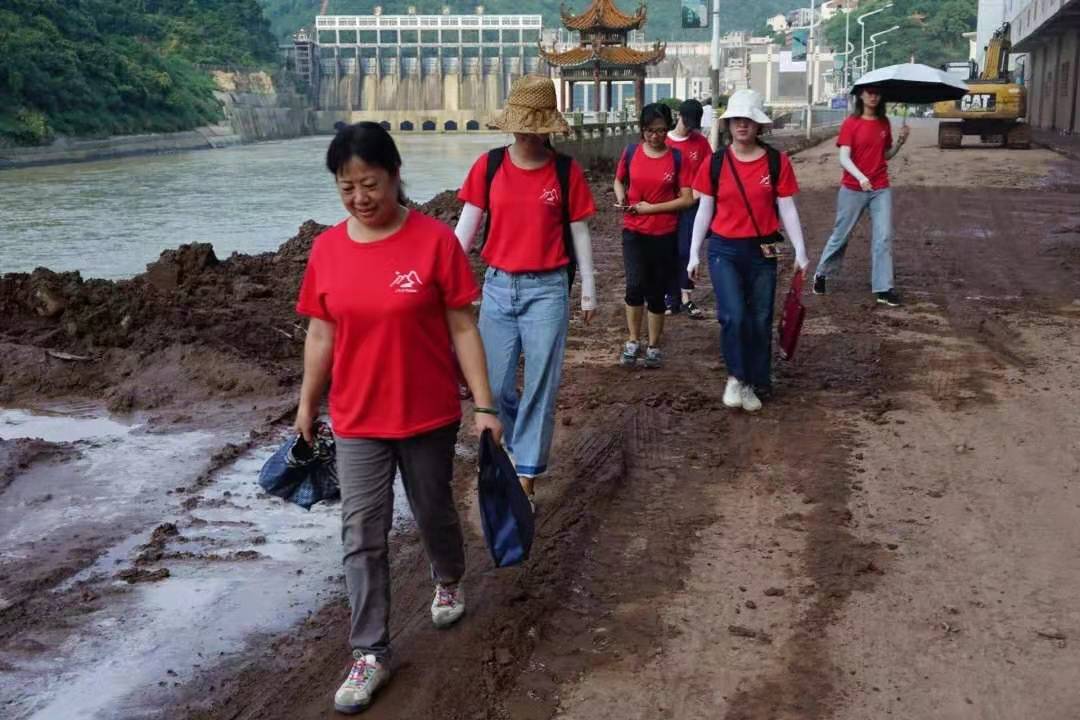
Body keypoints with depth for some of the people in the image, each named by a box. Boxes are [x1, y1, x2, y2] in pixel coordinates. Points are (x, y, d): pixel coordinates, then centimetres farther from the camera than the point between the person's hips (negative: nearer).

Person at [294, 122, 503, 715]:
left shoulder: (435, 240, -14)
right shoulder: (326, 249, -4)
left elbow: (462, 328, -10)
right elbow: (321, 335, 5)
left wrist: (484, 406, -11)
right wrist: (306, 408, 12)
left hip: (429, 414, -2)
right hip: (356, 421, 2)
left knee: (433, 512, 18)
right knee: (362, 537, 4)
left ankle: (449, 580, 50)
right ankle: (370, 654, 16)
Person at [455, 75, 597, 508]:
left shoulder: (566, 171, -3)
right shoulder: (488, 166, -1)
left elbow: (579, 231, 3)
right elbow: (466, 227, 2)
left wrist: (588, 288, 5)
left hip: (547, 290, -2)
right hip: (498, 286, 2)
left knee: (540, 386, 1)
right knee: (494, 386, 7)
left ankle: (526, 477, 11)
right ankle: (523, 445, 36)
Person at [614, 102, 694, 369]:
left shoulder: (677, 158, -4)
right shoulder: (630, 153, 1)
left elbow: (687, 199, -5)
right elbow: (619, 181, 17)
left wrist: (651, 207, -13)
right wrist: (621, 199, -6)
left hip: (665, 235, 0)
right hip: (634, 232, 0)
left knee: (657, 292, 7)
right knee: (635, 285, -16)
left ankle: (654, 346, 23)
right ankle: (633, 341, 3)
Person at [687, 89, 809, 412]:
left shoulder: (777, 162, -3)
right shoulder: (715, 163, -2)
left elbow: (787, 210, 0)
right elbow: (704, 210, 3)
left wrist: (800, 252, -4)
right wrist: (694, 254, 3)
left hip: (762, 252, 1)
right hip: (724, 250, -1)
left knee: (761, 320, 8)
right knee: (733, 316, -17)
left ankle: (756, 384, 23)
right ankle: (736, 377, 4)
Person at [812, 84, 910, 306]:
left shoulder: (884, 123, 6)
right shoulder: (851, 123, -7)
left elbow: (886, 155, 15)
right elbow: (844, 158, -15)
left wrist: (901, 142, -3)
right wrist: (860, 177, -31)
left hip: (881, 190, 3)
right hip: (853, 190, -3)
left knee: (884, 237, -4)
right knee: (841, 235, 8)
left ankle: (884, 288, -1)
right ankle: (822, 274, 30)